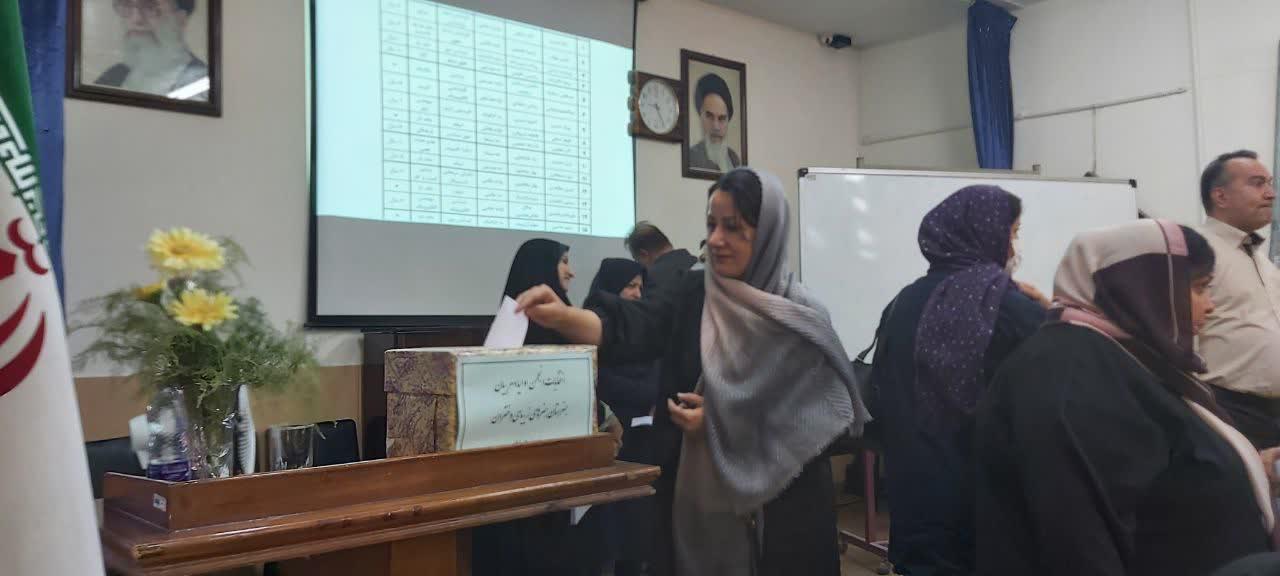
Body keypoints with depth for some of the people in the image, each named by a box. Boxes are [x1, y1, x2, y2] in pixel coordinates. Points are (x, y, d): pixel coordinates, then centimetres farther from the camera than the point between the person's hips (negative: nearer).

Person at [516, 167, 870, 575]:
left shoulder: (799, 318, -9)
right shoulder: (693, 294, 1)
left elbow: (809, 418, -9)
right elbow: (628, 329, -12)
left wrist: (721, 420, -16)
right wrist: (562, 317, -29)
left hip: (779, 503, -3)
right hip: (695, 493, 3)